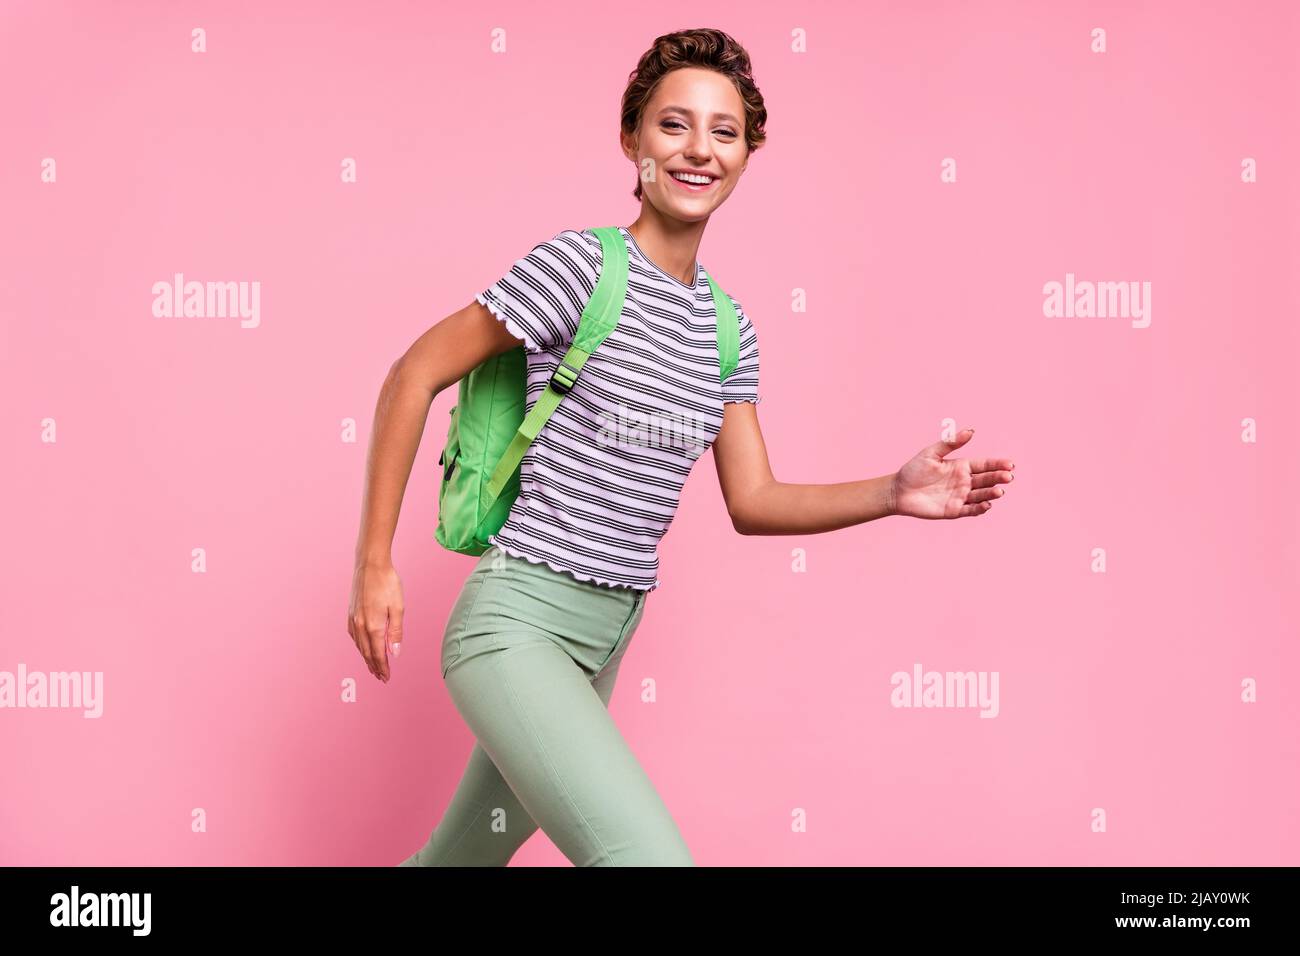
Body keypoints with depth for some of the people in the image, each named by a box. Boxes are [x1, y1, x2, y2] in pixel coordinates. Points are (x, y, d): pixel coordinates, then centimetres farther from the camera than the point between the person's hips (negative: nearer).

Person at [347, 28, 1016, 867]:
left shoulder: (726, 328, 10)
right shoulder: (582, 264, -10)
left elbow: (751, 501, 10)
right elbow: (415, 376, -8)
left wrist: (894, 493, -5)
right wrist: (376, 566, -9)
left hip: (605, 642, 7)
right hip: (519, 619, -7)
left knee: (469, 852, 21)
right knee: (649, 853, -25)